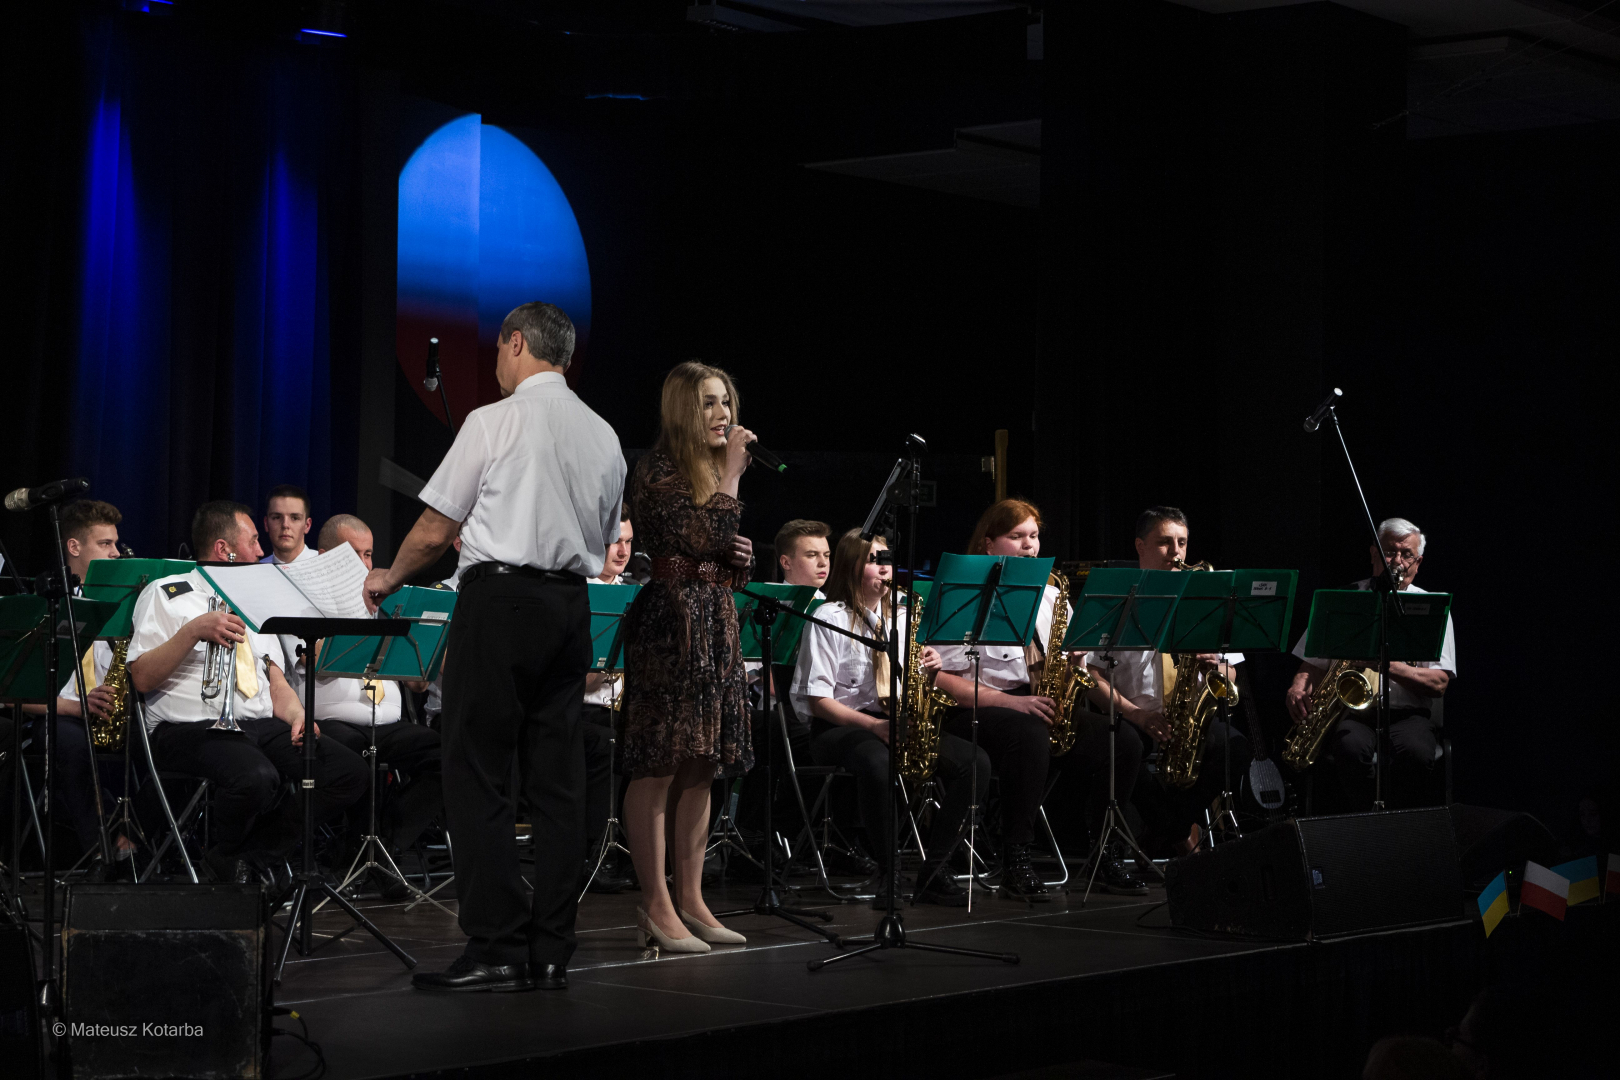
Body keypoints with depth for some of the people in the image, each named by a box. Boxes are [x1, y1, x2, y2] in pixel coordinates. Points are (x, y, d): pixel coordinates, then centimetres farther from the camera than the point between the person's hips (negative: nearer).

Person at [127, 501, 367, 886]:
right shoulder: (166, 595, 6)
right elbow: (141, 678, -5)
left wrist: (297, 717, 1)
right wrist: (193, 631, -16)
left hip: (261, 726, 7)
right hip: (191, 726, -7)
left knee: (349, 770, -20)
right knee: (256, 776, -39)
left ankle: (248, 858, -17)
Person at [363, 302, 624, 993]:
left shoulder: (495, 422, -6)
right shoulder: (604, 437, 12)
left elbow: (435, 532, -4)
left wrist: (389, 578, 13)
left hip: (498, 600, -6)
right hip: (570, 606, 6)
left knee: (478, 775, -4)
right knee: (557, 777, 6)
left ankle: (495, 950, -8)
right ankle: (549, 953, 8)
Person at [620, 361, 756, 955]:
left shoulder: (713, 470, 18)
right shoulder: (657, 471, -9)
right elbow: (707, 536, -20)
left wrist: (743, 554, 1)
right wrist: (731, 475, -10)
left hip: (717, 624, 9)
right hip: (670, 621, -9)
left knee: (701, 766, 9)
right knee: (659, 766, -7)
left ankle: (690, 899, 14)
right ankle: (657, 907, -6)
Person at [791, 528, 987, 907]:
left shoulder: (900, 616, 17)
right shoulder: (829, 618, -3)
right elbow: (818, 700, -10)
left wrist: (928, 671, -7)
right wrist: (873, 725, -22)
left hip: (894, 723, 6)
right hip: (839, 727, -6)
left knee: (975, 762, -18)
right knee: (879, 764, -42)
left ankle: (931, 871, -14)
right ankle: (890, 874, -26)